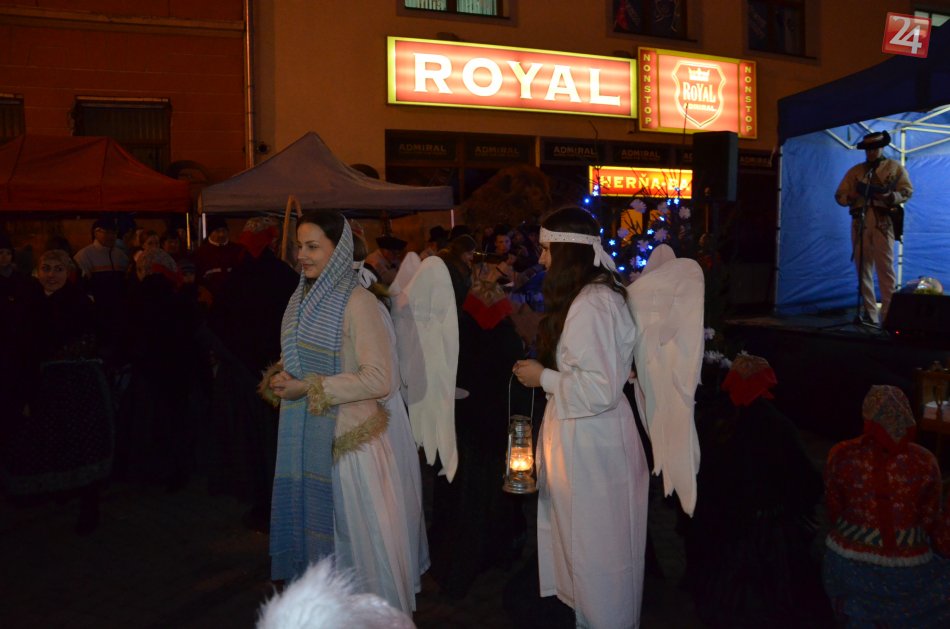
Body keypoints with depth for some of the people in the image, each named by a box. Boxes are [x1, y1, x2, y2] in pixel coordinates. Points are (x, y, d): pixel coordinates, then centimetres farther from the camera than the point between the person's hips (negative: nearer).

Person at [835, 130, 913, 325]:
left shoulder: (895, 167, 13)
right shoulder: (854, 170, 19)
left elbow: (907, 191, 3)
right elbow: (840, 196, 13)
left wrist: (888, 196, -17)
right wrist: (854, 195, -9)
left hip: (883, 220, -3)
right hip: (859, 220, 3)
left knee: (885, 267, -10)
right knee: (863, 267, 1)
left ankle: (889, 314, -9)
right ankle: (869, 314, 4)